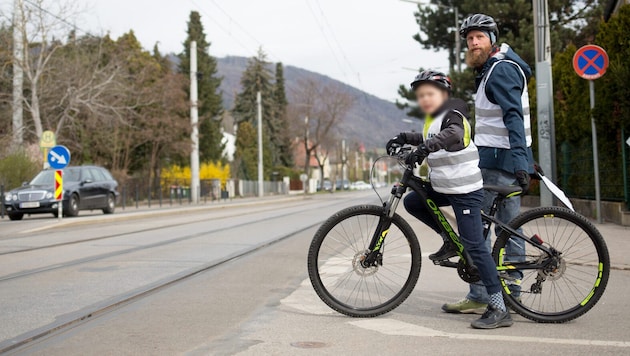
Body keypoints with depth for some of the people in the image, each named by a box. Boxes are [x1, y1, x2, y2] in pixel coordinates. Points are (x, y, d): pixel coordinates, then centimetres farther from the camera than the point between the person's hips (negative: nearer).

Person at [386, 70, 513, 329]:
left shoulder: (452, 115, -13)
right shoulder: (433, 120, 15)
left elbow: (454, 133, -37)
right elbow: (428, 139, 37)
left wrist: (429, 144, -50)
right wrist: (404, 138, 25)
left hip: (465, 191, -9)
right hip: (443, 188, 9)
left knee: (474, 246, -11)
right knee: (412, 202, 8)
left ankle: (499, 309, -9)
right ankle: (450, 241, 18)